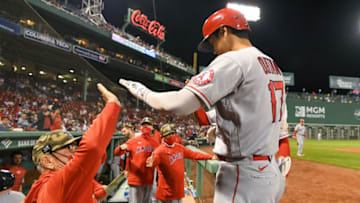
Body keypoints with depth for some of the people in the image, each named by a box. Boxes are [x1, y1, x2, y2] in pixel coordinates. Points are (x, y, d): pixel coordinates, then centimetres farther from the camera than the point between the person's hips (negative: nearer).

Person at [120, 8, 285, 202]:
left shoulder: (233, 60, -15)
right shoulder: (274, 68, 14)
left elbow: (180, 104, -24)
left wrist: (143, 92, -8)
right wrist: (222, 127, 20)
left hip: (244, 178, -9)